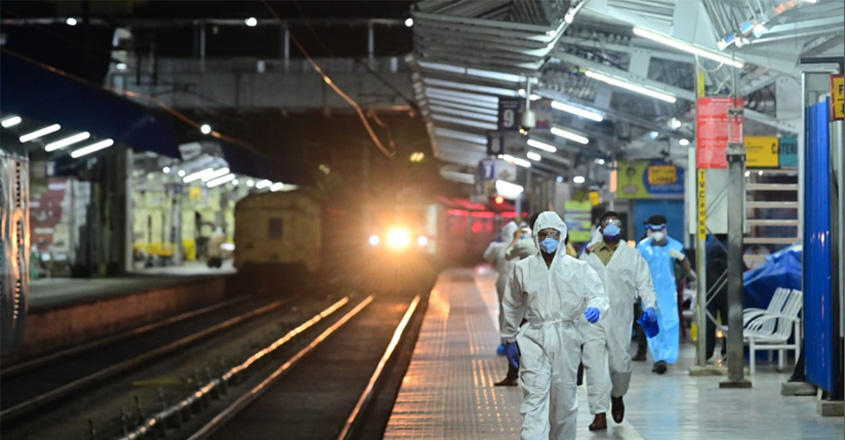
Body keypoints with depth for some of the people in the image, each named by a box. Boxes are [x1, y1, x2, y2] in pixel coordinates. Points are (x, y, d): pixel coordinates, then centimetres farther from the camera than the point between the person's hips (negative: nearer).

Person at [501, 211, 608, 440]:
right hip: (534, 337, -1)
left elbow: (597, 294, 0)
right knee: (534, 394, -12)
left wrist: (595, 308, -24)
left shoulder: (578, 268, 1)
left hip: (565, 337, 1)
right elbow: (512, 307, 14)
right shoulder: (523, 268, 5)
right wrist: (509, 339, 18)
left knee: (564, 395, 10)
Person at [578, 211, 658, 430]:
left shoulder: (632, 255, 7)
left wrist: (650, 306, -13)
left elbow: (644, 283, 3)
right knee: (594, 363, -8)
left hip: (620, 318, 0)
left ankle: (617, 396, 36)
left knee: (620, 363, 4)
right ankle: (600, 413, -6)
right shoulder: (588, 255, 11)